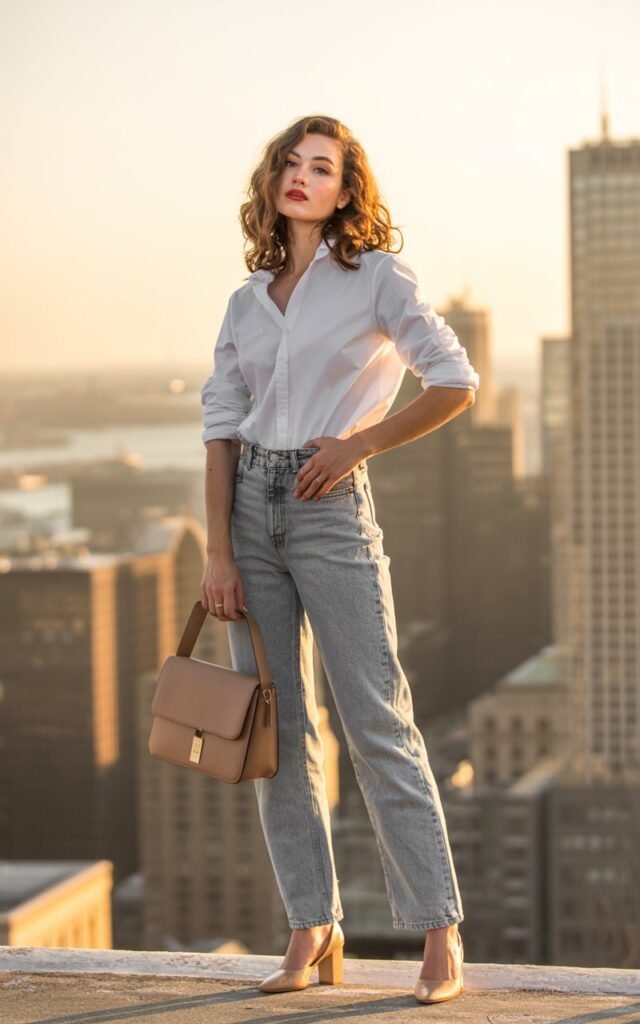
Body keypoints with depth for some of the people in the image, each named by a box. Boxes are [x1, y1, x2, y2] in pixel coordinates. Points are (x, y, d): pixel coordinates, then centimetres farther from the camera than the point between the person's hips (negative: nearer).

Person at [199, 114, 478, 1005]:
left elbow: (455, 382, -4)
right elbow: (221, 429, 8)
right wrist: (218, 552, -1)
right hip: (250, 507, 5)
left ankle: (439, 932, -2)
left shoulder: (376, 277, 1)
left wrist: (360, 443, -8)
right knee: (276, 729, 5)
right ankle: (313, 931, 12)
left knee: (378, 724, -7)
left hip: (331, 506, -5)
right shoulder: (245, 303, 13)